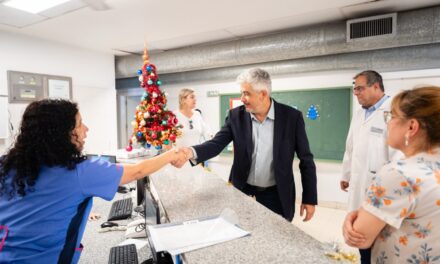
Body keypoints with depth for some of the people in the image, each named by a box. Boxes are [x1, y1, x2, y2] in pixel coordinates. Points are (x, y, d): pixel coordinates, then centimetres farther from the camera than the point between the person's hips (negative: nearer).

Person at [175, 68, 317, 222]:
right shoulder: (236, 115, -5)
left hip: (277, 196, -1)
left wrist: (309, 198, -4)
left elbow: (306, 160, -4)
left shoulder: (291, 117, -10)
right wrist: (192, 152, -32)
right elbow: (217, 143, -11)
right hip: (243, 192, 2)